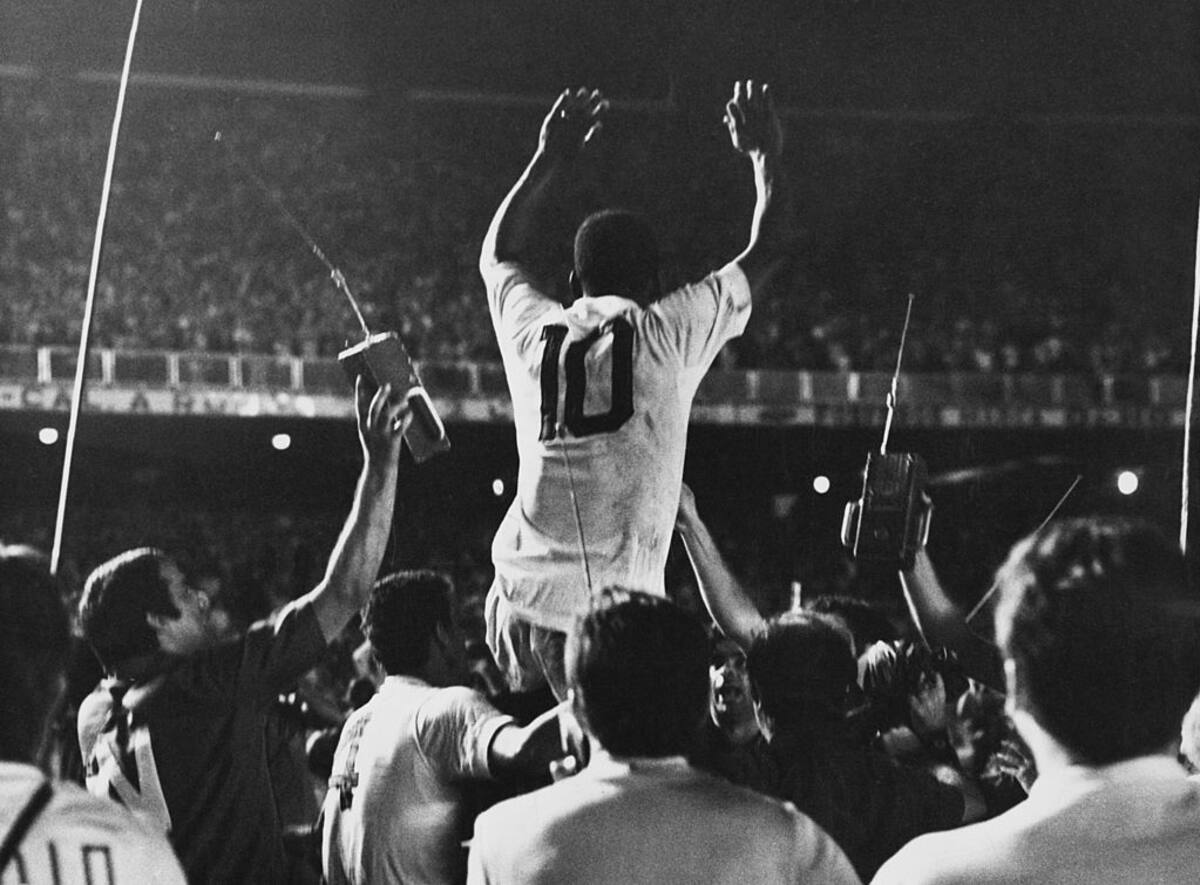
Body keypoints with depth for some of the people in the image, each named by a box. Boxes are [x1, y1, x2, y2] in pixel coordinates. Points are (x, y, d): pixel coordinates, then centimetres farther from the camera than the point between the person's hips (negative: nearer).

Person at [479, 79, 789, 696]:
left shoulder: (535, 332, 11)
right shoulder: (667, 334, 1)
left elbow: (498, 252, 35)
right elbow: (767, 251, 14)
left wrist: (551, 158, 42)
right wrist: (765, 155, 29)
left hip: (519, 595, 4)